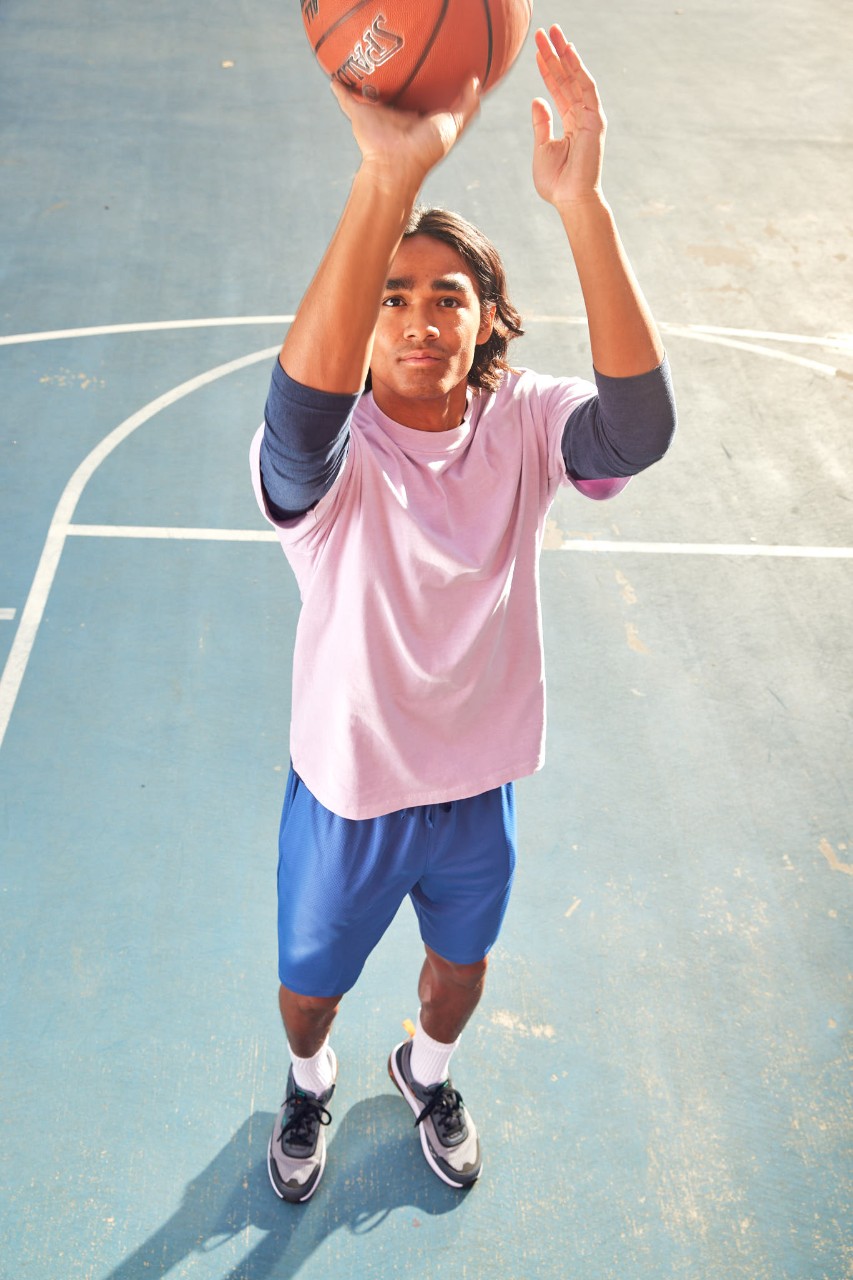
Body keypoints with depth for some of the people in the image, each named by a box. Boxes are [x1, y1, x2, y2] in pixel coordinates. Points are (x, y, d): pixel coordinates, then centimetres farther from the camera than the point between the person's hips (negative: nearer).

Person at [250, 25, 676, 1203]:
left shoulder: (521, 423, -17)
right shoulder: (328, 449, -26)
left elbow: (641, 427, -39)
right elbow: (304, 405, -52)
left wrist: (581, 204, -52)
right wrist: (391, 175, -65)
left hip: (478, 784, 2)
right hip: (347, 794, -2)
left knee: (461, 969, 28)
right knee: (308, 988, 23)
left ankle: (426, 1071, 64)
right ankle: (310, 1081, 60)